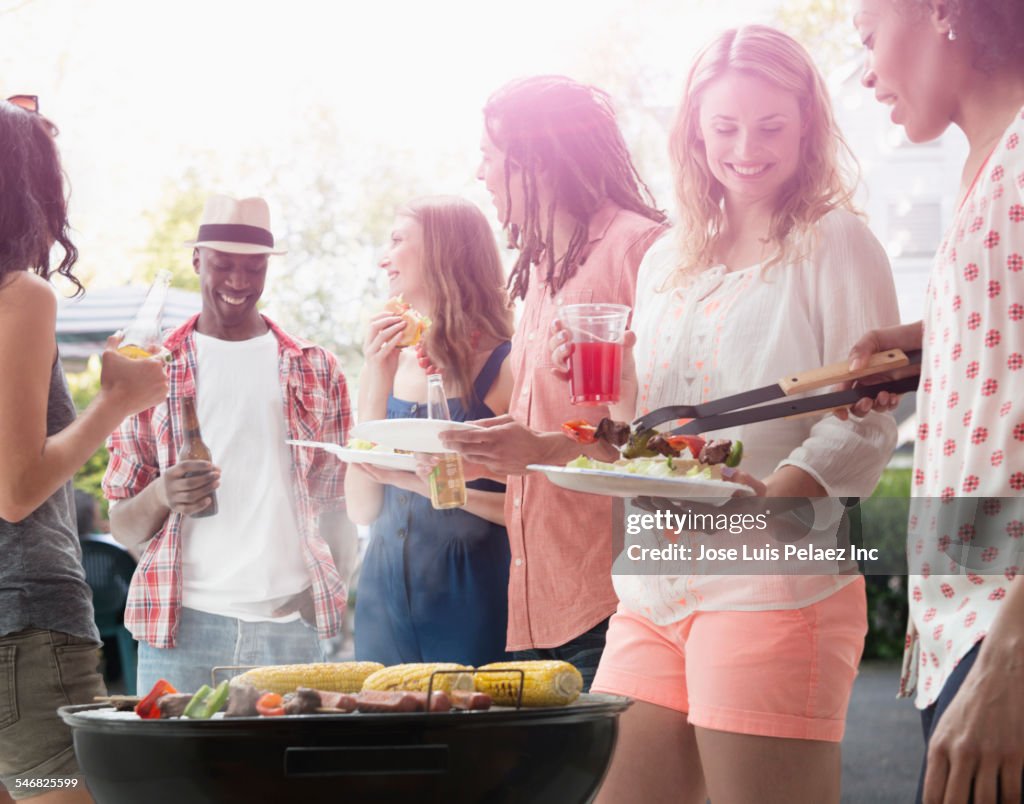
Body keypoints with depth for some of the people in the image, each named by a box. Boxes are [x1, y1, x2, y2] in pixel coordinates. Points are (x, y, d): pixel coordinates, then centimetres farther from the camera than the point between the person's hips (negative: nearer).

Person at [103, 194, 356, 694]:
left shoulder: (315, 370, 13)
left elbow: (339, 506, 15)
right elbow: (123, 530, 9)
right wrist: (161, 495, -13)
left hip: (291, 622, 1)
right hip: (181, 623, -1)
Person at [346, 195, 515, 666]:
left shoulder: (503, 366, -5)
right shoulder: (387, 366, 9)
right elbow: (362, 511, 1)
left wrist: (422, 481, -19)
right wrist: (378, 381, -5)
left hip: (472, 602, -4)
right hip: (385, 592, 5)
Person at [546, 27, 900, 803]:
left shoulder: (835, 243, -1)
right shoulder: (665, 261, 18)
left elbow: (867, 423, -9)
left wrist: (773, 499, -25)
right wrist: (611, 383, 4)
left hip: (776, 586, -6)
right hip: (652, 589, 6)